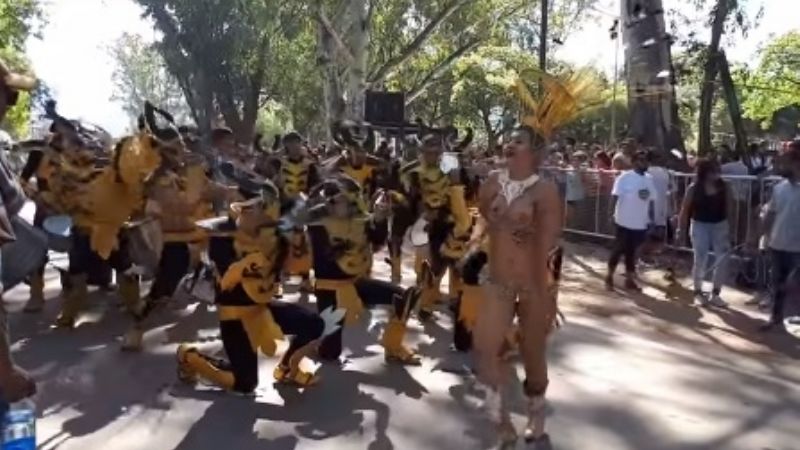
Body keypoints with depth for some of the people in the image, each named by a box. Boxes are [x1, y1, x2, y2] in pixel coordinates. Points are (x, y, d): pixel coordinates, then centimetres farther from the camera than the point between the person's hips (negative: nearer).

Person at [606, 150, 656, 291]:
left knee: (632, 251, 13)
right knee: (619, 249, 2)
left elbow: (651, 200, 12)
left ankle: (629, 279, 21)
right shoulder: (625, 177, -10)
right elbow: (615, 196, -12)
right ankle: (609, 277, 13)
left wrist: (651, 218, 10)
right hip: (625, 221, -5)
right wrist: (613, 213, -20)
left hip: (641, 223, 5)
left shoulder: (649, 179, 8)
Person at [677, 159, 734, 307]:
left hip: (720, 225, 2)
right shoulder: (694, 188, -9)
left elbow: (729, 210, 1)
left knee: (722, 260, 1)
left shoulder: (725, 188, -4)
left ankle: (715, 294, 16)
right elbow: (685, 210, -3)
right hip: (700, 225, -2)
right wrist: (682, 230, -3)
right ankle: (698, 293, 20)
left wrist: (730, 230, -1)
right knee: (700, 260, 3)